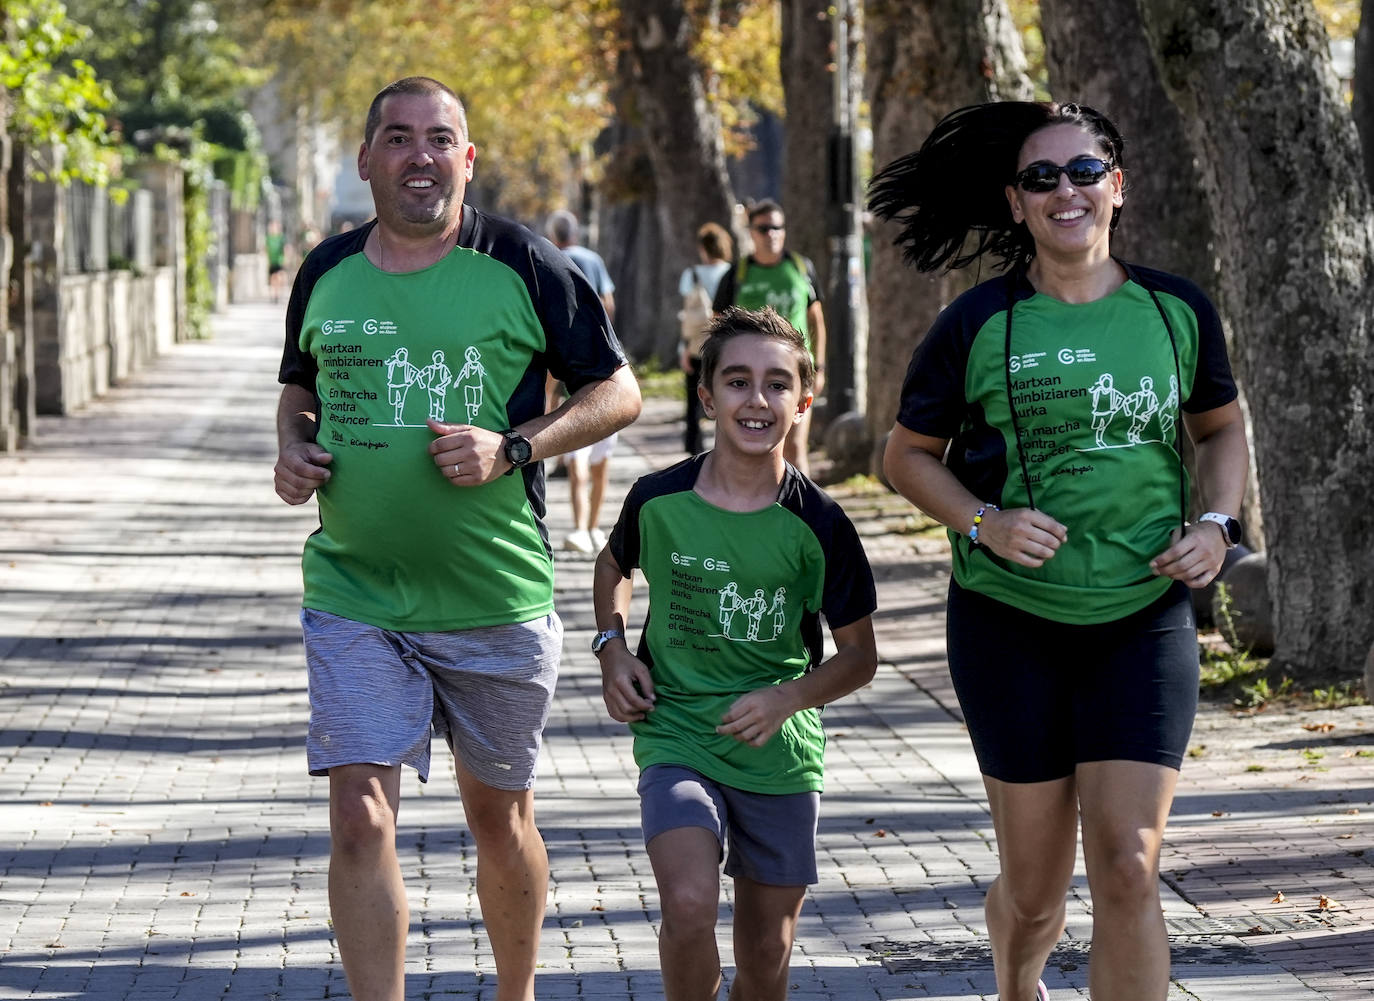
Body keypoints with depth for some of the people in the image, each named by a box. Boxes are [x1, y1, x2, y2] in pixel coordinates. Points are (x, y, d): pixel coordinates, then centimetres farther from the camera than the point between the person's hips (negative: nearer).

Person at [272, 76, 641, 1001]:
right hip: (355, 602, 2)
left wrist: (513, 448, -15)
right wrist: (292, 446, 0)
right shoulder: (327, 272, 5)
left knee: (501, 820, 13)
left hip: (497, 602, -1)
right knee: (361, 821, -11)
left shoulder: (520, 265, -5)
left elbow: (619, 391, -1)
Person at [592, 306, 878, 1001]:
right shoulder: (658, 500, -7)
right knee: (690, 905, -24)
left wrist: (788, 698, -15)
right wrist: (613, 647, 3)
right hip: (675, 740, -1)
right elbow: (614, 564, 18)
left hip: (781, 755, 1)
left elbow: (858, 656, 2)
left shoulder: (817, 524, -8)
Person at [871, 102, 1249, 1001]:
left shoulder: (1176, 310, 1)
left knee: (1128, 869, -11)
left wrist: (1217, 523, -1)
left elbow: (1223, 428, 17)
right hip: (1012, 623, -1)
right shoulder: (980, 326, -5)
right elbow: (909, 454, 5)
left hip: (1145, 622, 1)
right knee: (1036, 884, 8)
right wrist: (986, 524, -12)